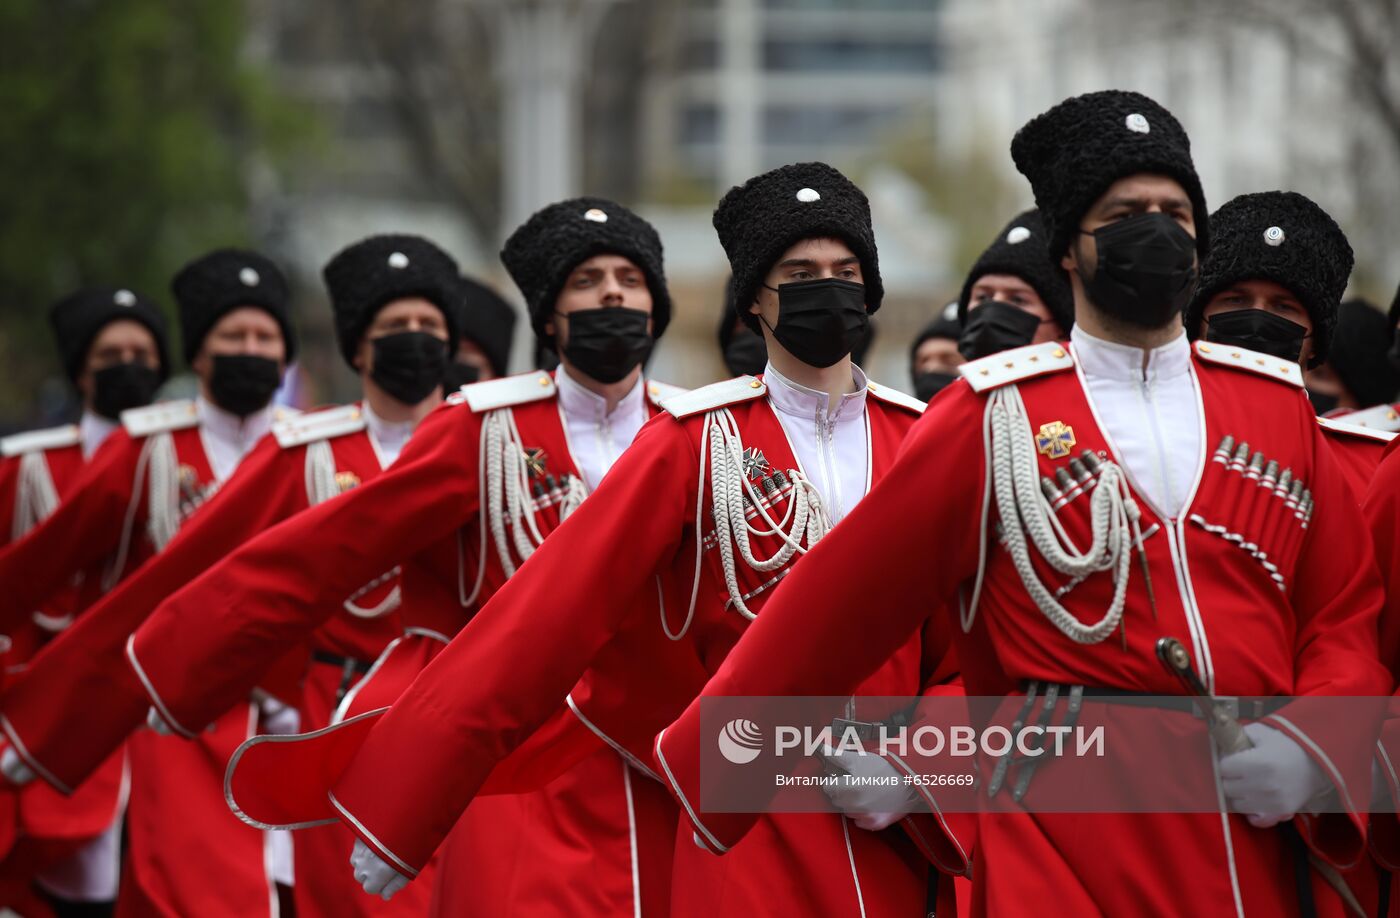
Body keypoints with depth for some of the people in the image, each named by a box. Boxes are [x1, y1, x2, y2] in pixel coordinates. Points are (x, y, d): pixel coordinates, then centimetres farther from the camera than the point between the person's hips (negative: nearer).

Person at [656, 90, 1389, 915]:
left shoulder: (1276, 405, 11)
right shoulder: (994, 416, 2)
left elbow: (1350, 618, 9)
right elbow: (838, 606, 5)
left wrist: (1310, 745, -9)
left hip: (1262, 846, 3)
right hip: (1066, 845, -3)